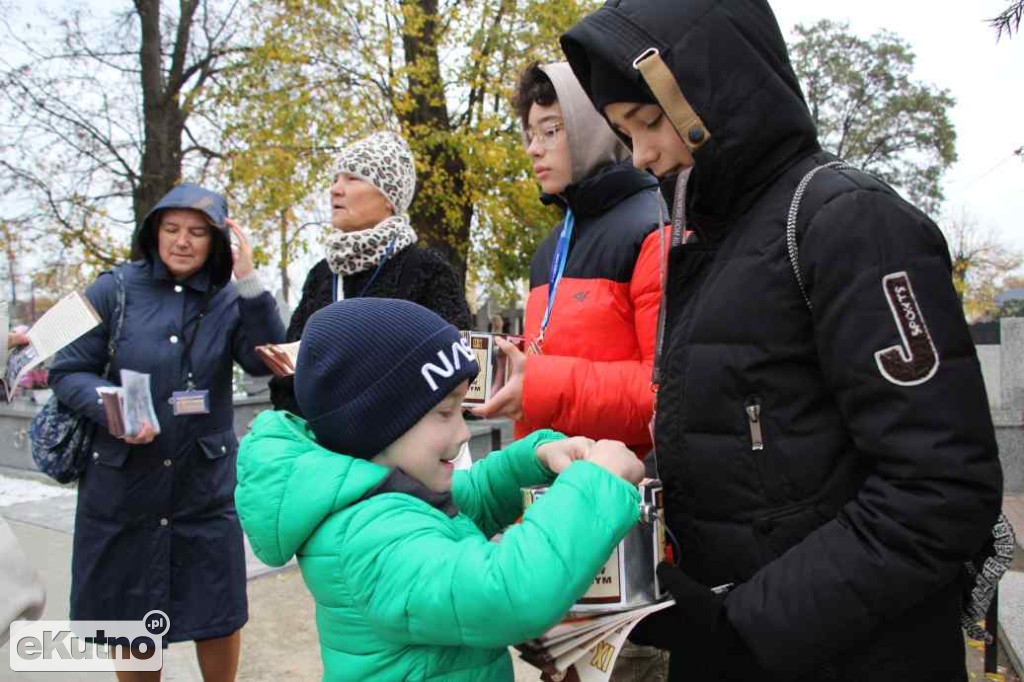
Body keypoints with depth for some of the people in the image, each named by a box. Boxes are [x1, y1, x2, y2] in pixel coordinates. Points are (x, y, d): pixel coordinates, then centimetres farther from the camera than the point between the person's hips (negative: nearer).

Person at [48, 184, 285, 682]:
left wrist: (250, 283, -25)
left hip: (205, 484, 0)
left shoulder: (229, 299, -1)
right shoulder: (114, 289, -3)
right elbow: (66, 371, -2)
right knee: (128, 615, 15)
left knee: (217, 615, 10)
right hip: (121, 483, 0)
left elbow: (266, 361, -16)